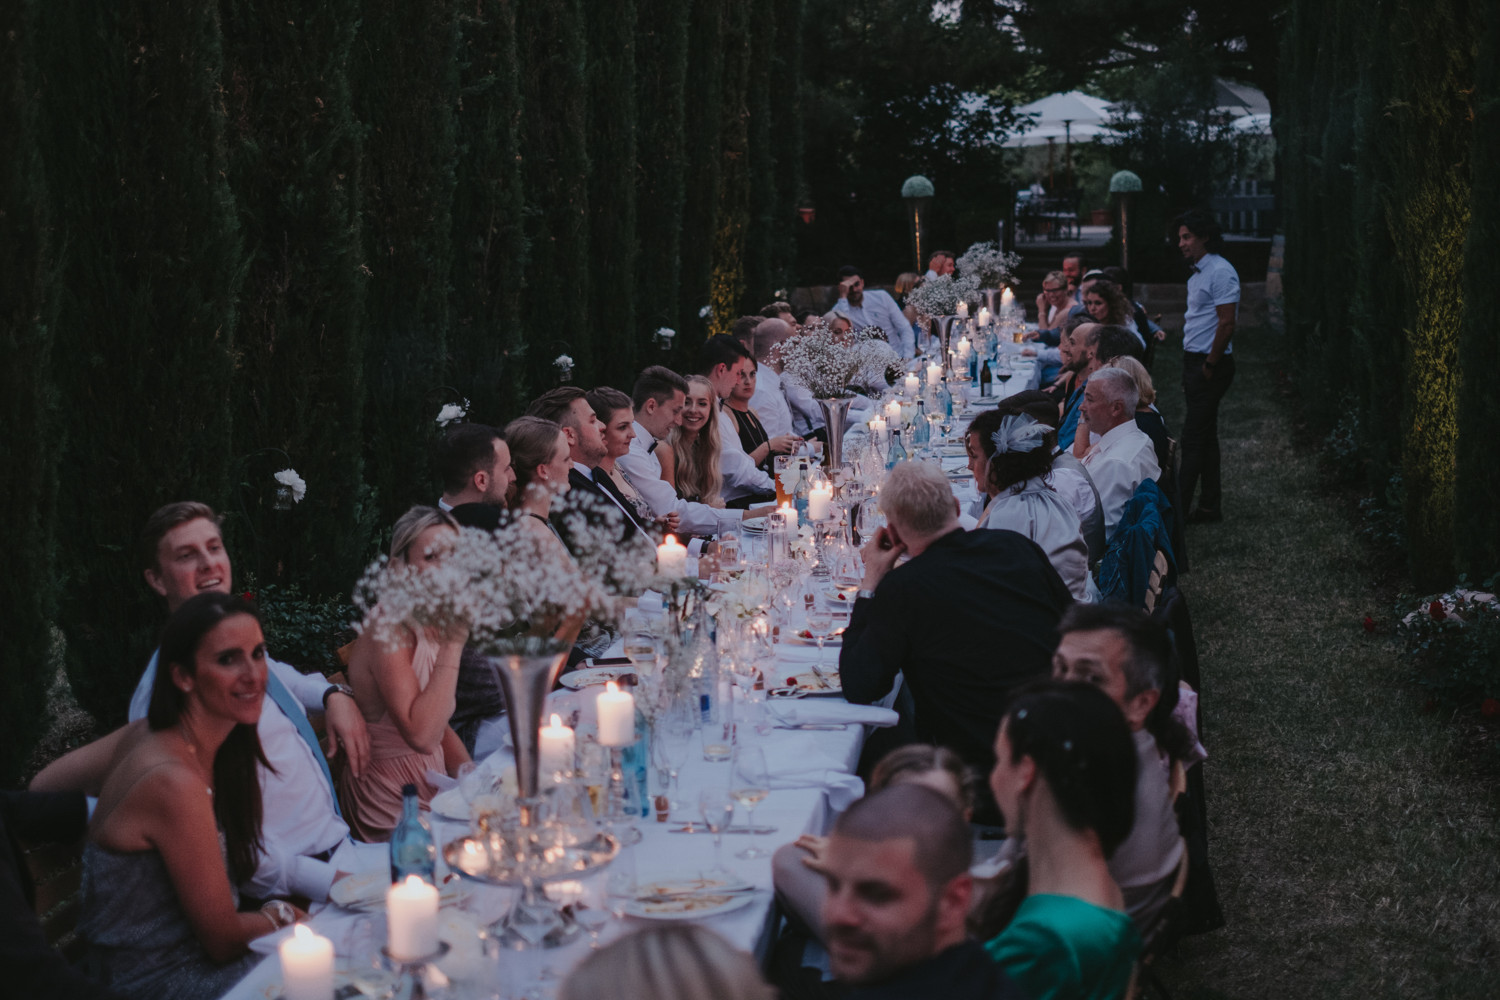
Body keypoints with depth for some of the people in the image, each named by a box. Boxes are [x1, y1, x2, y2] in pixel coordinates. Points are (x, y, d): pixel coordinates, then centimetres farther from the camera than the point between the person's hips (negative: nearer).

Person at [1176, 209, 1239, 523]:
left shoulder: (1221, 272, -15)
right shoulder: (1197, 274, 16)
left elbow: (1227, 324, -20)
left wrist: (1210, 366, -16)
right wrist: (1190, 368, 15)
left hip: (1211, 365, -10)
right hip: (1195, 362, 10)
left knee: (1194, 438, -7)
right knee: (1205, 435, 13)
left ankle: (1179, 508, -5)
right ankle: (1210, 505, 19)